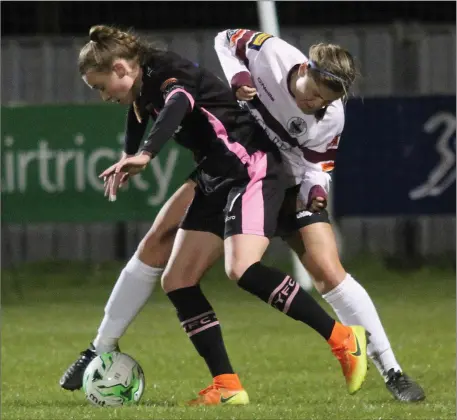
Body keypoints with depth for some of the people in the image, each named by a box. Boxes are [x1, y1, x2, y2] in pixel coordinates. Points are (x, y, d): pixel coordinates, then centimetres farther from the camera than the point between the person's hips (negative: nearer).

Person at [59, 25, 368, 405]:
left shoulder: (168, 72, -16)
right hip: (217, 180, 10)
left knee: (242, 269, -28)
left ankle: (343, 339, -19)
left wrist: (145, 156, -52)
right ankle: (227, 387, 0)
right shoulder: (143, 93, 10)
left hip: (252, 168, -10)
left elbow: (179, 104, -39)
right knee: (177, 281, 1)